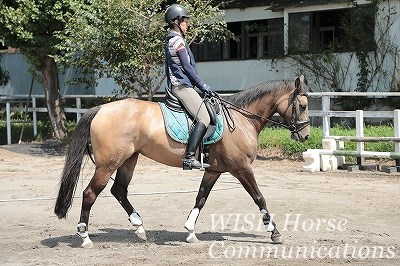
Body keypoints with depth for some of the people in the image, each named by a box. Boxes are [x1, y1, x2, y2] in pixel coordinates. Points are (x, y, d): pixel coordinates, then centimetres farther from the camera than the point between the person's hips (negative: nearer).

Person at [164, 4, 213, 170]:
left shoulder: (170, 41, 20)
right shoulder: (178, 40, -10)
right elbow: (187, 67, -14)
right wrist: (202, 85, -8)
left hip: (174, 86, 11)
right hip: (182, 86, -11)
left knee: (203, 117, 11)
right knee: (204, 119, -19)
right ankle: (189, 158, -29)